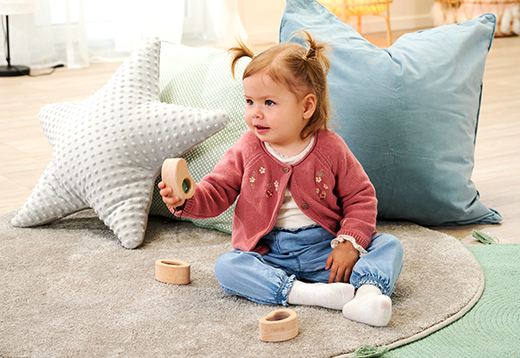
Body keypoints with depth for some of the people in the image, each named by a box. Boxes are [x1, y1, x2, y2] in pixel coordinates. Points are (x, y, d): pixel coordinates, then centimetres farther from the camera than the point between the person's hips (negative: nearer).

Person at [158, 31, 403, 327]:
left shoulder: (331, 149, -4)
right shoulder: (246, 151, 0)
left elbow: (361, 199, 1)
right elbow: (216, 192, 0)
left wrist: (349, 244, -13)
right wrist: (186, 200, -22)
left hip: (324, 251, 0)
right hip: (269, 255, 1)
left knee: (389, 246, -17)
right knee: (226, 266, -27)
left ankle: (368, 292, -46)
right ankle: (304, 293, -39)